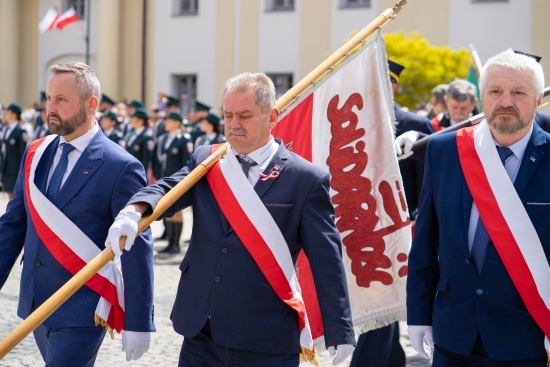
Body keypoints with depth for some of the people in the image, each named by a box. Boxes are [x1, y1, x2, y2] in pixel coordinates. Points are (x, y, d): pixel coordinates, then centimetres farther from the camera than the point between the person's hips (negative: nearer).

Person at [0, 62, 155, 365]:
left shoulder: (120, 167, -13)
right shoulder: (35, 154, 6)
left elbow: (137, 250, -12)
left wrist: (138, 323, -12)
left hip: (82, 312, -6)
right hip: (36, 304, 6)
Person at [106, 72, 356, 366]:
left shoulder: (306, 179, -5)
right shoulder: (205, 160, 8)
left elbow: (326, 262, -4)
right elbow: (167, 189, -8)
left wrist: (339, 332, -5)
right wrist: (133, 210, -30)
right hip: (200, 335, 4)